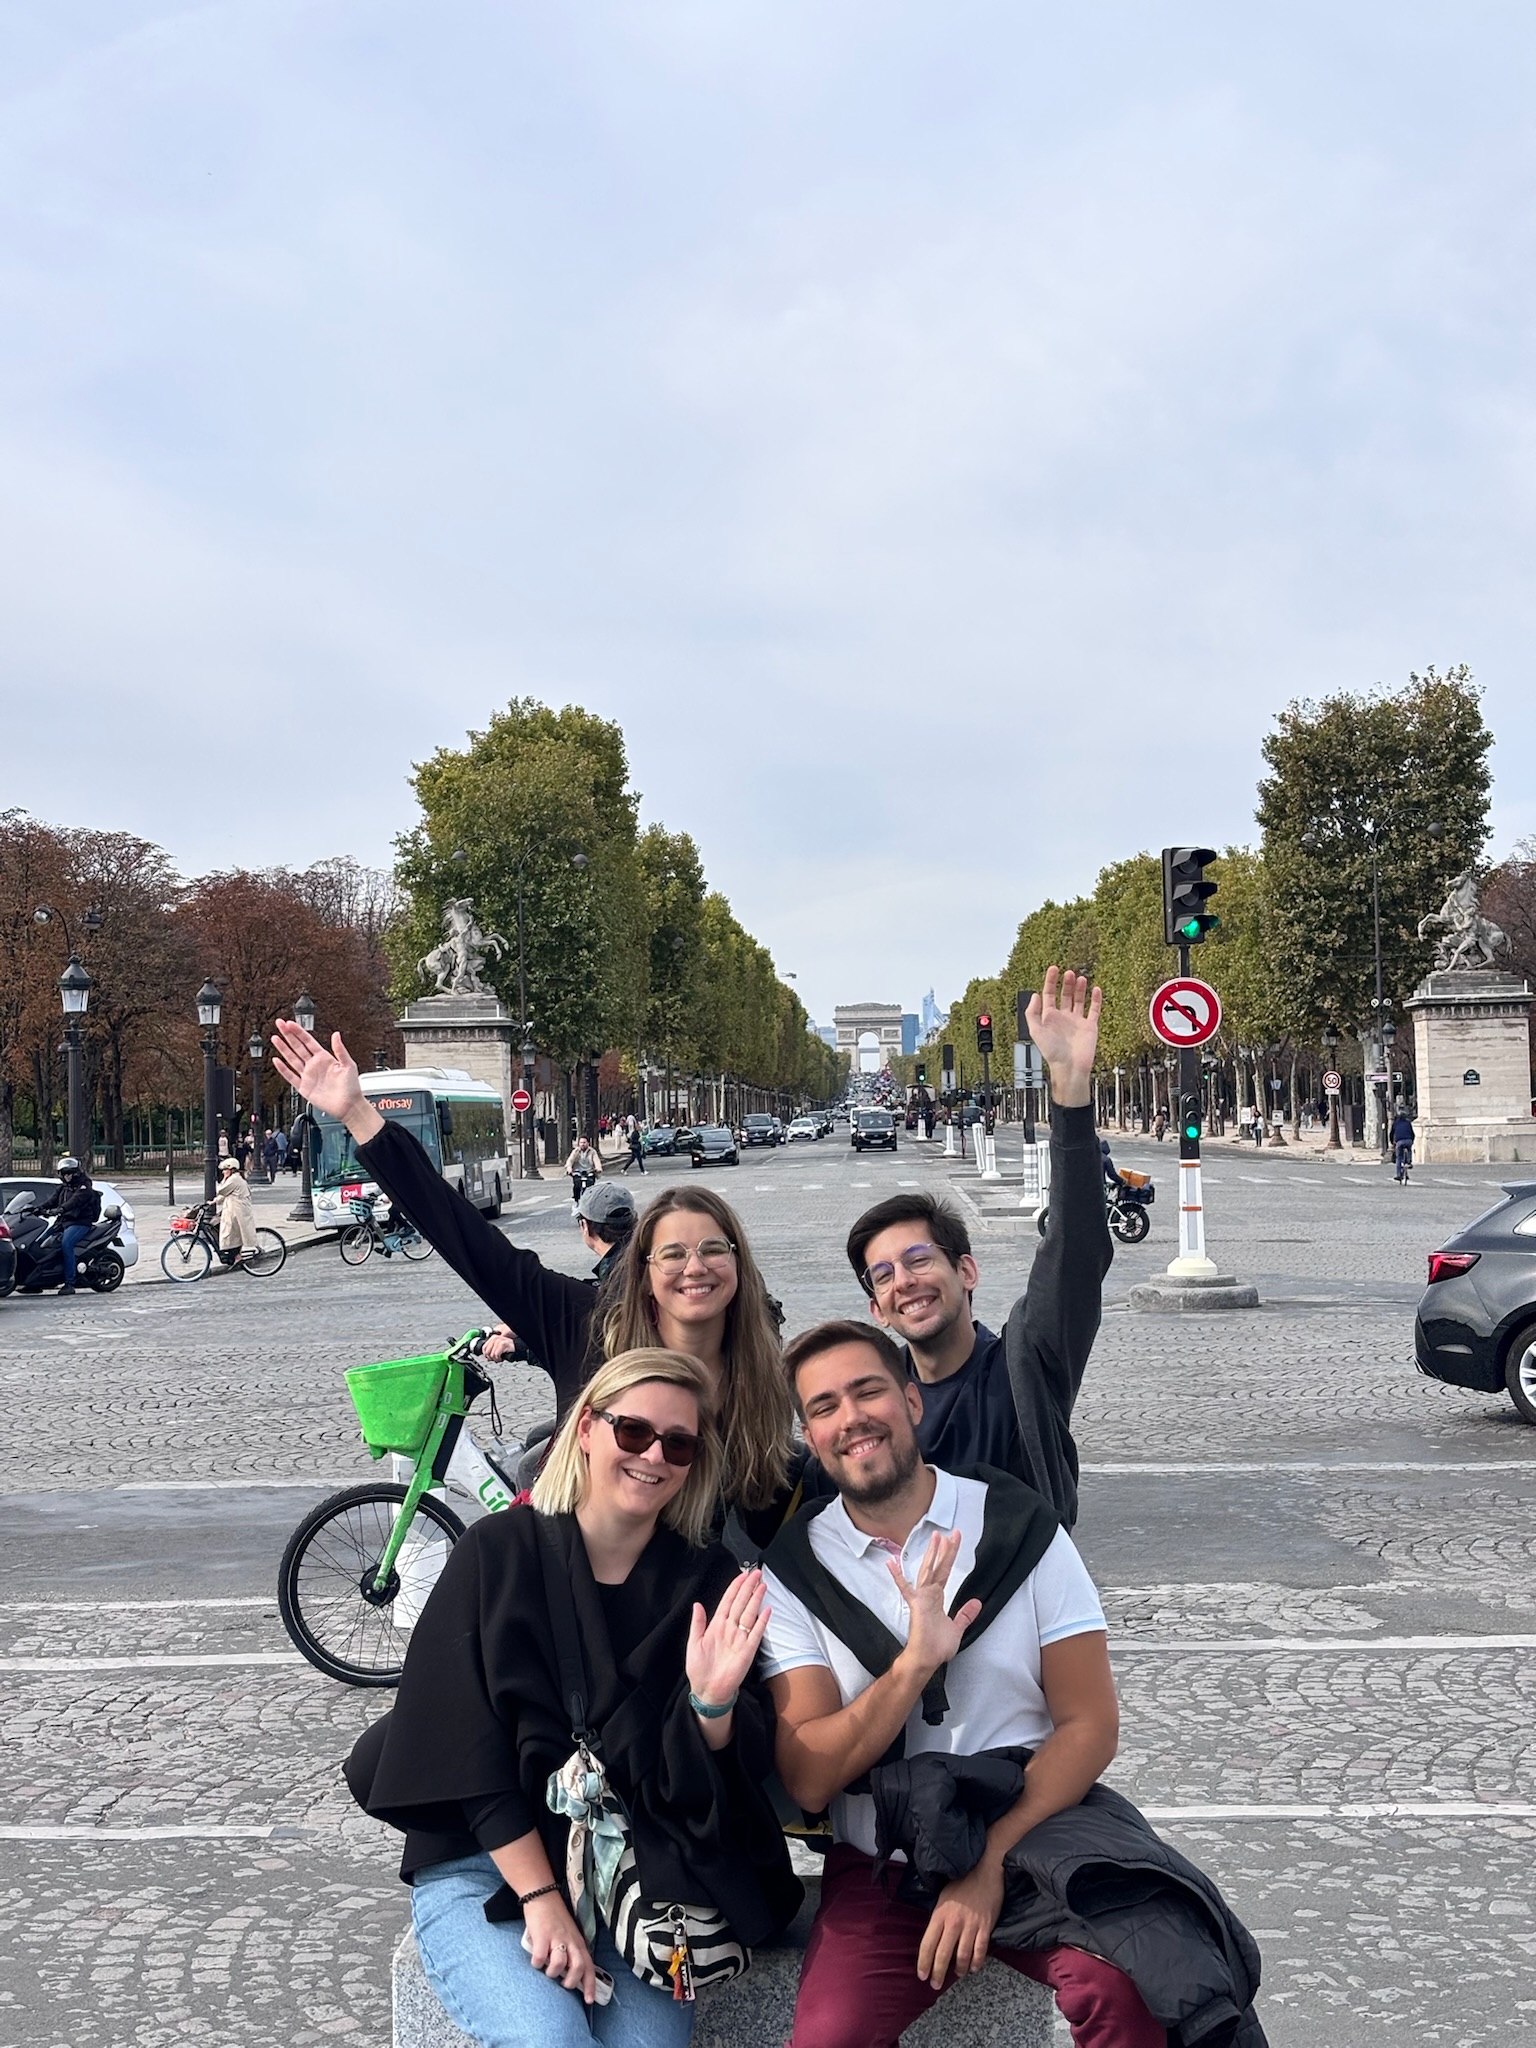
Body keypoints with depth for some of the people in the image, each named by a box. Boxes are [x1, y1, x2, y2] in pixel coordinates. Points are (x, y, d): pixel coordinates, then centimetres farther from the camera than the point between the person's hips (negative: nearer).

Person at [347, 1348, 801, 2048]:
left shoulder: (707, 1585, 2)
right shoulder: (499, 1551, -5)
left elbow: (699, 1779, -3)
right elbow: (465, 1744, -7)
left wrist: (713, 1702, -25)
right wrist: (541, 1899, -13)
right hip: (482, 1866, -2)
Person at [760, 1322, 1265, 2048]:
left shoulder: (1019, 1525, -2)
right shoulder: (791, 1571, -1)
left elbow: (1092, 1725, -4)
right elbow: (808, 1779, -8)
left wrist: (990, 1862, -15)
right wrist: (913, 1664, -23)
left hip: (1032, 1828, -1)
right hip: (880, 1861, 2)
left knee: (1122, 1986, -32)